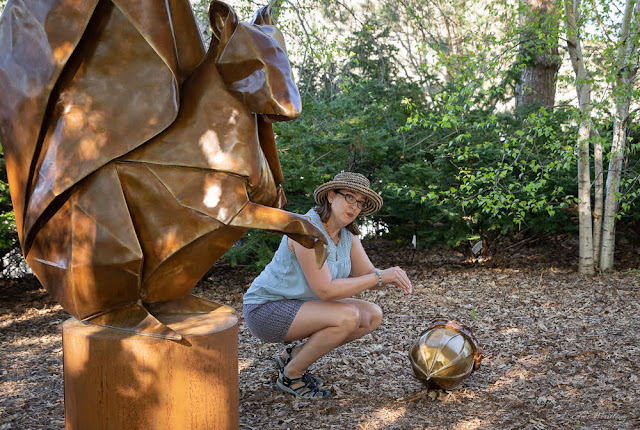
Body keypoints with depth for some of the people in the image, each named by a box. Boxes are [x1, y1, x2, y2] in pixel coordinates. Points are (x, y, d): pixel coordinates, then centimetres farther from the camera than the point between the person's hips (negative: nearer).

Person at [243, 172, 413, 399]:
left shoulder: (348, 234, 0)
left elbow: (367, 275, 3)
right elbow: (325, 290, -30)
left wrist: (391, 276, -20)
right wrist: (380, 277, -27)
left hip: (299, 304, 9)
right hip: (267, 310, -9)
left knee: (373, 316, -1)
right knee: (348, 317, -28)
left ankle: (293, 355, 8)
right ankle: (290, 376, -6)